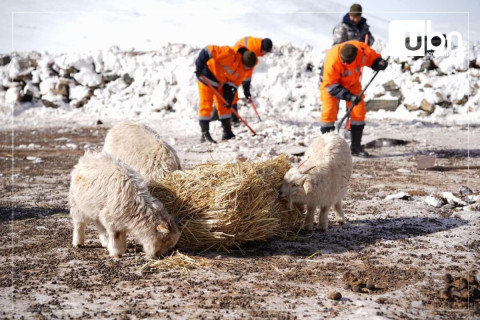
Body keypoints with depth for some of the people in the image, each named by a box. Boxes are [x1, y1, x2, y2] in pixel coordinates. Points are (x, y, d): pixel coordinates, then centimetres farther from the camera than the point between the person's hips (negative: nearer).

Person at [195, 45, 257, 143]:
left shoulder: (244, 70, -7)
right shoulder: (229, 54, -31)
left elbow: (234, 84, -2)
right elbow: (207, 51, -31)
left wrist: (229, 98, -10)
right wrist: (199, 67, -31)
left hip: (222, 83, 8)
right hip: (207, 78, -7)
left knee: (224, 106, 10)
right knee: (206, 105, -8)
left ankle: (227, 132, 19)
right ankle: (205, 134, -7)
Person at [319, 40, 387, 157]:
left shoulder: (362, 50, -29)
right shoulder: (332, 61, -38)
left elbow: (373, 58, -7)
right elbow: (330, 85, -30)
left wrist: (379, 63, -30)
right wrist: (349, 96, -36)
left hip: (351, 82, 4)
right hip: (331, 82, -4)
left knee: (359, 112, -3)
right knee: (329, 112, -16)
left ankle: (356, 146, 8)